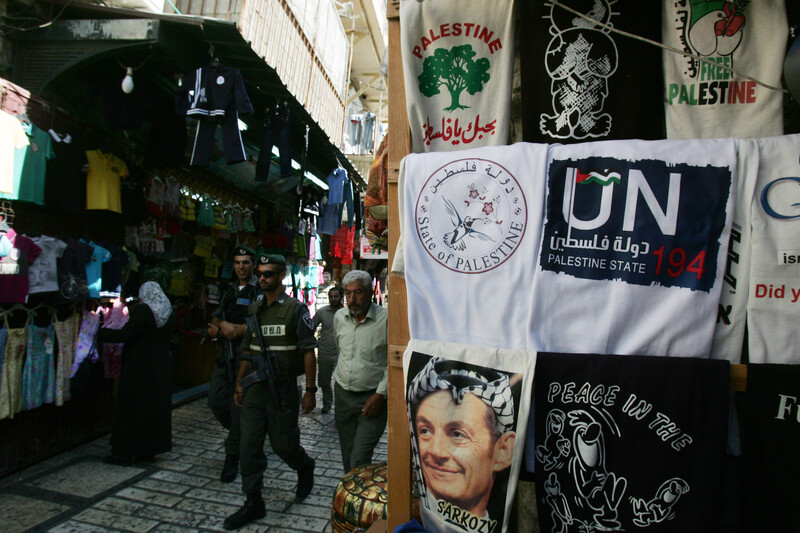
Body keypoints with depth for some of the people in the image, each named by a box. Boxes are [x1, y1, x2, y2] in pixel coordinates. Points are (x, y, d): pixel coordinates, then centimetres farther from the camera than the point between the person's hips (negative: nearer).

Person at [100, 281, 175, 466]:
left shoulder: (143, 310, -16)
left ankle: (126, 453, 9)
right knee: (156, 406, 13)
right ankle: (149, 448, 23)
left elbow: (125, 334, -23)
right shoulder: (168, 312, 5)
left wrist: (99, 333, -12)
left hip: (139, 368, -7)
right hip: (160, 366, 7)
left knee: (132, 408, 2)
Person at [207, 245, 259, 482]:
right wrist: (224, 325, -13)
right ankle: (241, 434, 31)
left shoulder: (260, 291, -6)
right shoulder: (230, 291, 18)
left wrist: (221, 331, -10)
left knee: (239, 405, -3)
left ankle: (232, 456, 10)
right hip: (226, 354, 7)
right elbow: (215, 317, 12)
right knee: (216, 401, 6)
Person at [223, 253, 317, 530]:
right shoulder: (254, 310, 10)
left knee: (283, 444, 6)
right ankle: (253, 503, 18)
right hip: (254, 388, 5)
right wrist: (239, 383, 14)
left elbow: (308, 351, -10)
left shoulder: (295, 309, -8)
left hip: (282, 389, -5)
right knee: (249, 447, 4)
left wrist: (310, 390, -13)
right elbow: (248, 350, 16)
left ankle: (305, 468, 38)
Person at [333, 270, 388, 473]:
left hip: (372, 398, -5)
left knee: (360, 460, -10)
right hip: (343, 394, 6)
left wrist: (380, 394, -14)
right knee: (348, 457, 15)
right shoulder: (339, 317, 3)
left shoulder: (385, 318, -15)